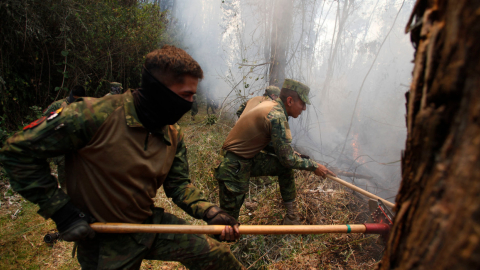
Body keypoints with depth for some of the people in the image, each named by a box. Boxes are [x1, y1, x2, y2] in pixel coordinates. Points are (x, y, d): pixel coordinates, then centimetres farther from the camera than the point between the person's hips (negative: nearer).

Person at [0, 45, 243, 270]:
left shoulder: (174, 136, -4)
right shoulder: (96, 115, -25)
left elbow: (179, 184, 2)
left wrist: (210, 212, -15)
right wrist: (60, 209, -18)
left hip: (152, 224, 5)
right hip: (104, 242, -4)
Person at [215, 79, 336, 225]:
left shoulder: (270, 104, 4)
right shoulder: (277, 117, -24)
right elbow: (288, 159, -18)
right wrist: (314, 166, -5)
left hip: (249, 158, 9)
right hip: (234, 167, -9)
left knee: (285, 167, 5)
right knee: (229, 218, 0)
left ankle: (291, 217, 13)